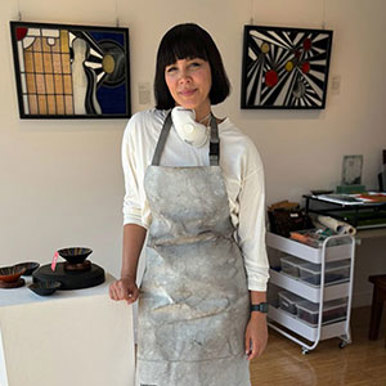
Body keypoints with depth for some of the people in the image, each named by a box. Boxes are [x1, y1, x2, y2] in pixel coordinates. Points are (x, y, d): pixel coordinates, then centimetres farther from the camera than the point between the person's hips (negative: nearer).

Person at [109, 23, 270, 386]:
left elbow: (252, 236, -4)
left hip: (222, 292, -1)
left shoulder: (240, 148, -9)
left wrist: (258, 313, -1)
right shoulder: (141, 129, -6)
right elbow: (135, 209, 4)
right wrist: (127, 275, -2)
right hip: (162, 291, 1)